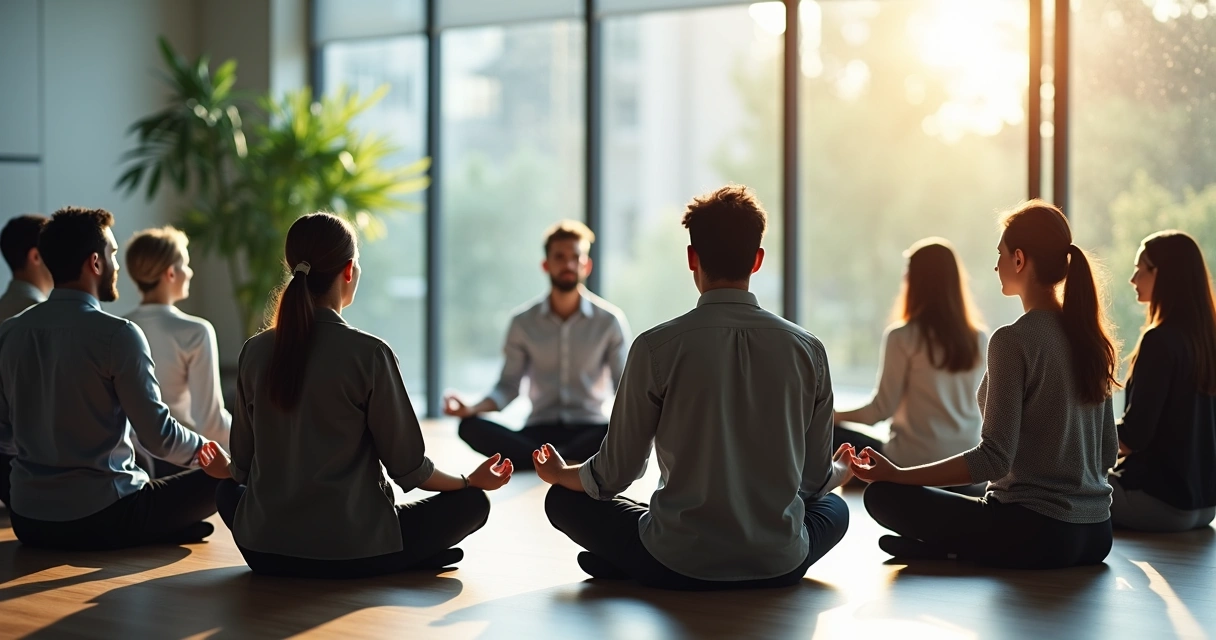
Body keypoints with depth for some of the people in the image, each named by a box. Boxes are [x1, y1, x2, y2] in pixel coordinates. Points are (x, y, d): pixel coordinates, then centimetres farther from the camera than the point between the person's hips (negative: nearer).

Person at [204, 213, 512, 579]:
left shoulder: (256, 352, 0)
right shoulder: (369, 354, -12)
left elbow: (243, 467, 8)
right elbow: (407, 468, -7)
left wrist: (225, 469, 33)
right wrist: (472, 481, 12)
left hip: (264, 552, 3)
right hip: (353, 554, -3)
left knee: (228, 492, 35)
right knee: (472, 502, 14)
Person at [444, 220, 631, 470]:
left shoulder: (610, 321, 1)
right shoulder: (524, 322, 4)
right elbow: (509, 386, 6)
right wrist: (472, 409, -15)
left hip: (589, 430, -1)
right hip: (540, 430, 1)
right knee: (471, 427, -27)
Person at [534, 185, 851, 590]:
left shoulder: (657, 347, -10)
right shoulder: (807, 349, -3)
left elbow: (617, 473, -2)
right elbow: (816, 479, 7)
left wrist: (561, 474, 22)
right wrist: (841, 472, 32)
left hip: (679, 567, -1)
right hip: (780, 566, 1)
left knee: (564, 500, 21)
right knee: (833, 506, 34)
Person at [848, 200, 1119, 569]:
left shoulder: (1014, 340, -16)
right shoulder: (1091, 338, 7)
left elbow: (994, 458, -20)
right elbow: (1108, 452, 13)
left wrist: (897, 474, -18)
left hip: (1037, 533, -8)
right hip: (1096, 535, 8)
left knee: (883, 496, 0)